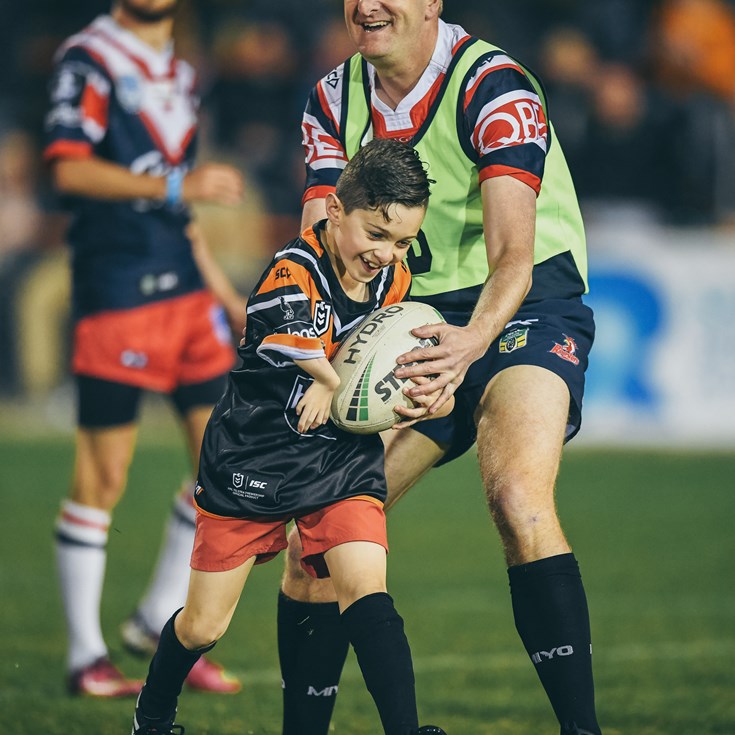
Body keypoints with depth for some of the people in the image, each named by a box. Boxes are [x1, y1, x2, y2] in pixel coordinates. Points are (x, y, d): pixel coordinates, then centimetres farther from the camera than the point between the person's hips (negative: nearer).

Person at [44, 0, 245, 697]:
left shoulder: (178, 72, 18)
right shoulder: (89, 59, -5)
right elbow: (69, 168, -18)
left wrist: (220, 292, 25)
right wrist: (177, 187, -24)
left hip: (185, 291, 7)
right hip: (114, 292, -7)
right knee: (102, 476, -2)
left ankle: (161, 620, 16)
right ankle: (85, 657, 7)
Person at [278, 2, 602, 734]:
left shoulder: (492, 85, -18)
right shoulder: (335, 101, 2)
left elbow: (513, 253, -27)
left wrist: (474, 340, -47)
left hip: (524, 314, -6)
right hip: (413, 327, 6)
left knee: (518, 498, -32)